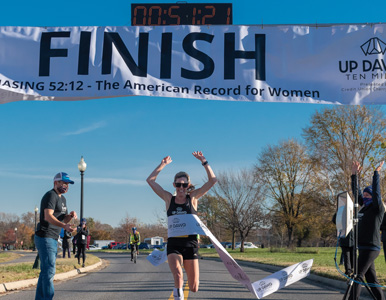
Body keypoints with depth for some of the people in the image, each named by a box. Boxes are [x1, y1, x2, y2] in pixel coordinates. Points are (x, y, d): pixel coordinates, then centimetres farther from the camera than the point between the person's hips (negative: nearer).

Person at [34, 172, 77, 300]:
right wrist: (64, 226, -40)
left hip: (53, 240, 10)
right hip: (45, 238, -10)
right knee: (49, 271, -13)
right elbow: (48, 216, -26)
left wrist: (70, 215, -1)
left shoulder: (62, 198, 19)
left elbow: (64, 219, 23)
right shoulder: (51, 195, -12)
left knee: (45, 271, 14)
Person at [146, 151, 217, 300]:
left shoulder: (193, 197, 6)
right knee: (178, 275, -32)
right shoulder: (169, 198, 7)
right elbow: (150, 180, 6)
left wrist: (203, 161, -5)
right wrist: (163, 164, 6)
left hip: (190, 244, 1)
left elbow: (213, 180, 0)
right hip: (173, 244, -1)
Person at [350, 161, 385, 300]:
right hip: (363, 247, 8)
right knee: (371, 279, 11)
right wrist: (354, 174, 16)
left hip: (371, 248, -8)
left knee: (357, 276, -12)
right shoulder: (365, 207, 14)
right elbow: (356, 192, 20)